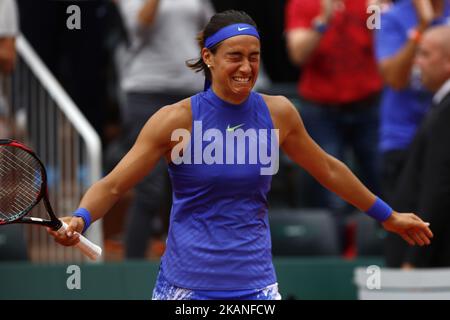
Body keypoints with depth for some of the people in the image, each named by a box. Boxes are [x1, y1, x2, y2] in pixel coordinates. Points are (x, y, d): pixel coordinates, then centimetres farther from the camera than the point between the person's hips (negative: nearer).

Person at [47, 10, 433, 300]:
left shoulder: (278, 113, 2)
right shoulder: (177, 120, -8)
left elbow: (329, 170, 19)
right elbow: (112, 185, -8)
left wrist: (387, 216, 26)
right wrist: (79, 219, -27)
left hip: (255, 283, 2)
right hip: (186, 285, -2)